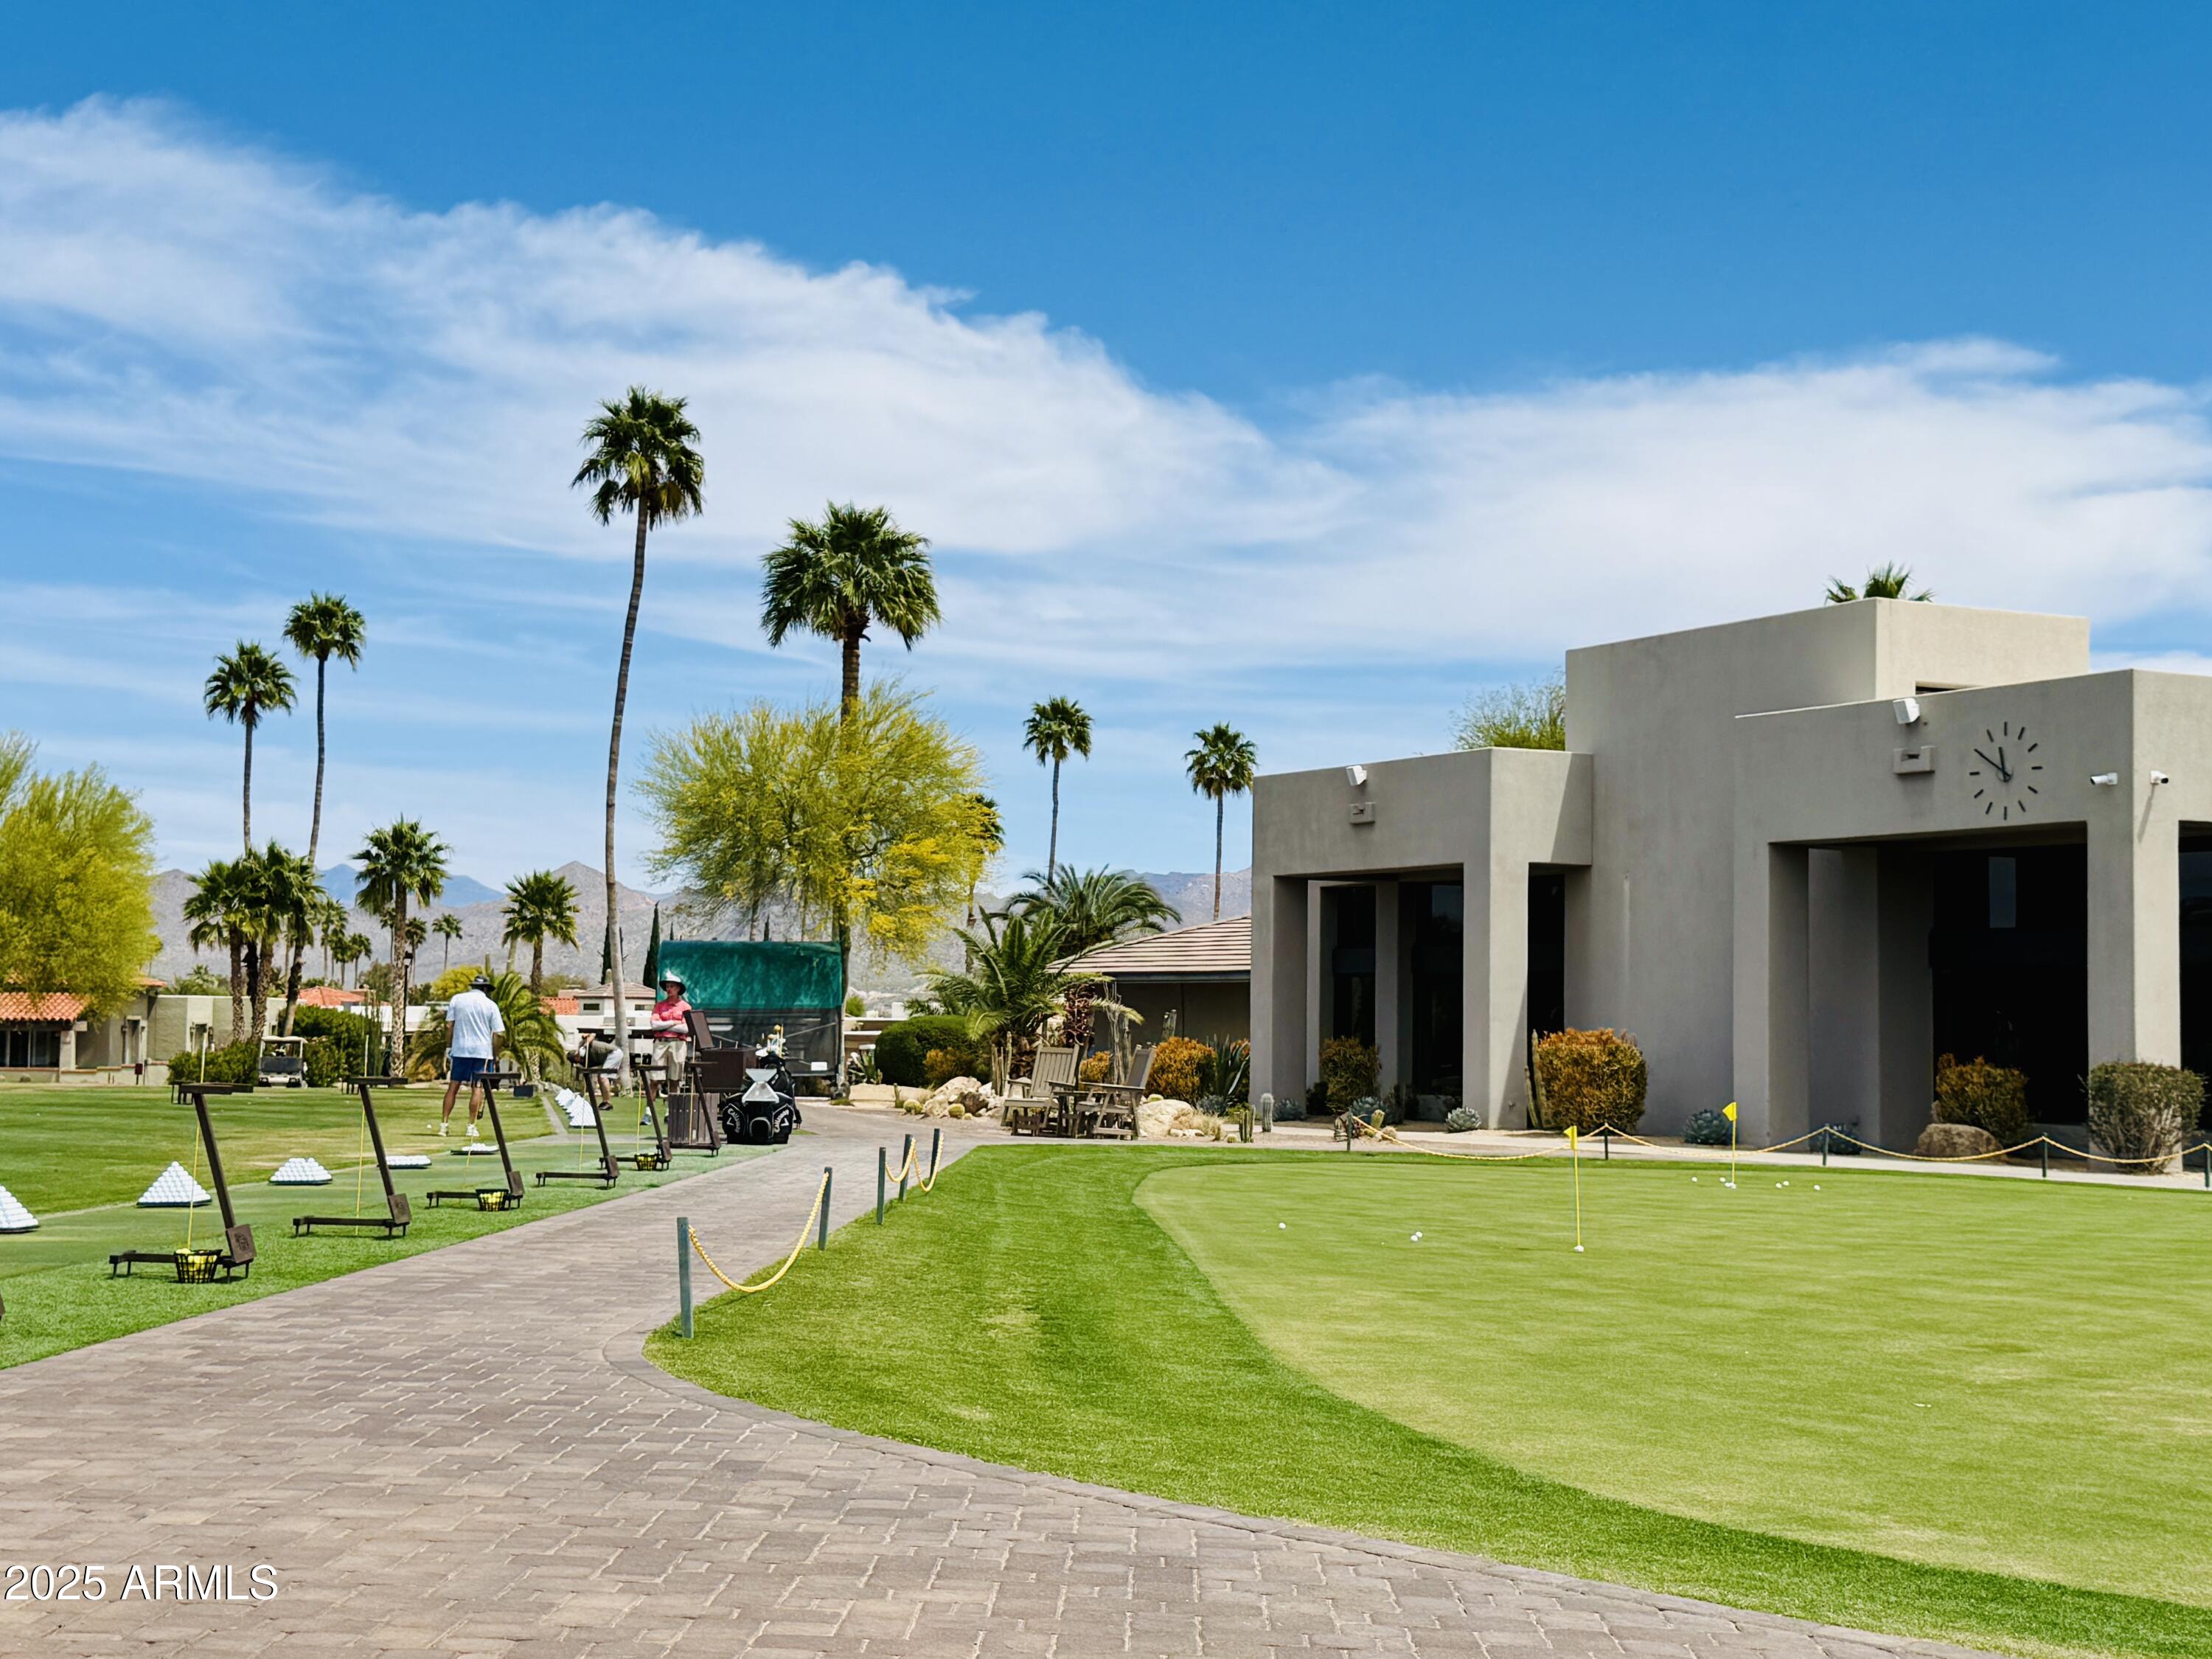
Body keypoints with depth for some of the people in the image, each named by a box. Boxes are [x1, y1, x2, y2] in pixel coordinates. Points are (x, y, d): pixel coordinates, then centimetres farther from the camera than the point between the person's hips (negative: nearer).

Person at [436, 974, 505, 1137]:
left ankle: (444, 1124, 2)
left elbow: (449, 1025, 3)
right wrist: (495, 1054, 6)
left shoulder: (457, 1000, 4)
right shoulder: (491, 1005, 0)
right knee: (476, 1088, 2)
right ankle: (471, 1126, -1)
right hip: (482, 1051, -1)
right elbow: (496, 1034, -2)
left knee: (453, 1087, 5)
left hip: (459, 1050, 1)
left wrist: (448, 1048, 9)